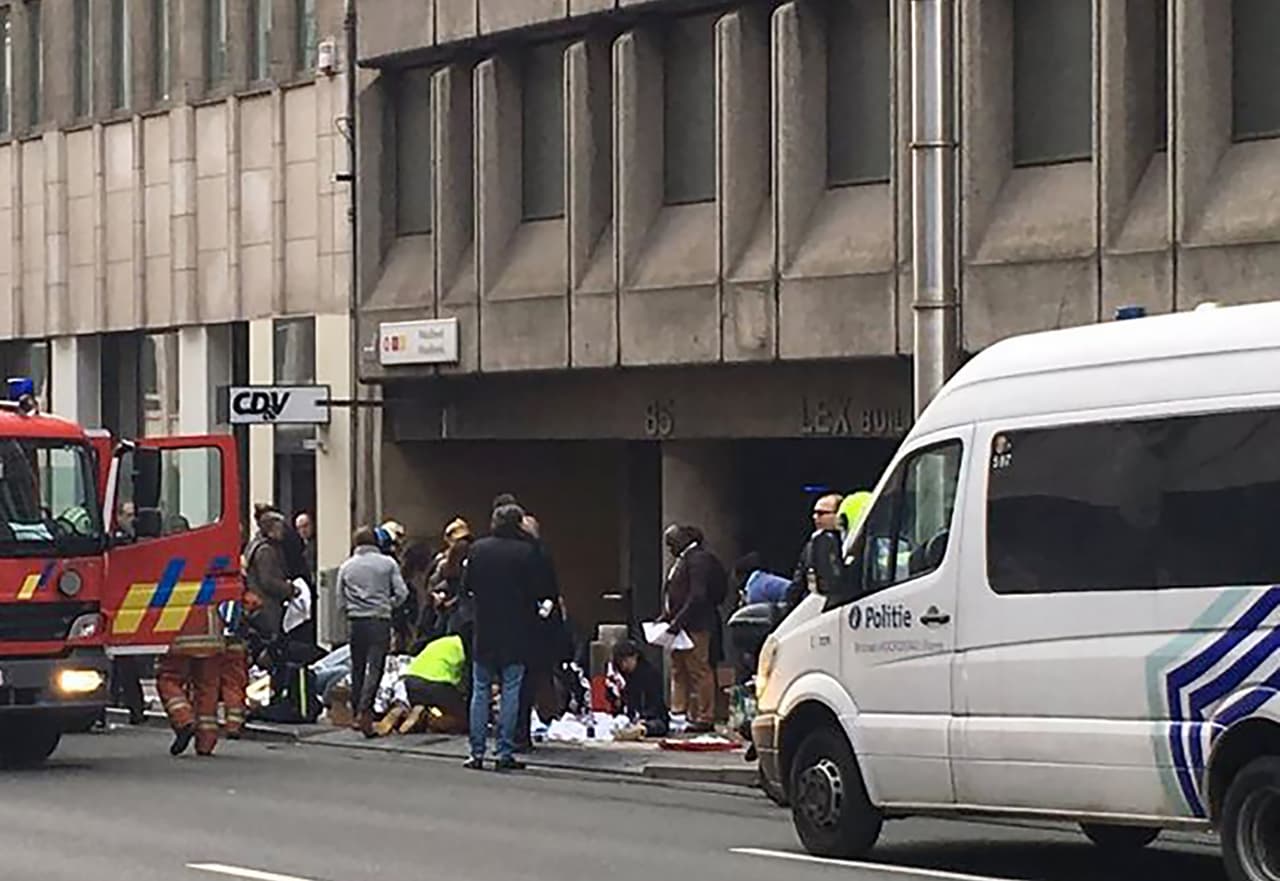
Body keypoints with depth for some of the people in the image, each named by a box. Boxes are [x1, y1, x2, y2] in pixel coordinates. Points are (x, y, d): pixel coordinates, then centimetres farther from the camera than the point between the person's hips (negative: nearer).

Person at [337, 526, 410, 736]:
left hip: (355, 622, 3)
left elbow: (340, 603, 8)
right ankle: (364, 712, -20)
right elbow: (401, 593, -3)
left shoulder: (346, 567, 7)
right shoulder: (388, 563, 2)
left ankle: (356, 713, 18)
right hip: (380, 620, -3)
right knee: (375, 667, -7)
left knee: (357, 668, 14)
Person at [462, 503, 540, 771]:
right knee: (511, 691, 3)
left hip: (484, 631, 2)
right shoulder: (527, 552, -9)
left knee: (480, 691, 8)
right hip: (515, 632, -2)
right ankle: (505, 753, 0)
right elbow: (535, 591, -7)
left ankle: (477, 752, 6)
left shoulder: (478, 549, -2)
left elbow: (466, 586, 2)